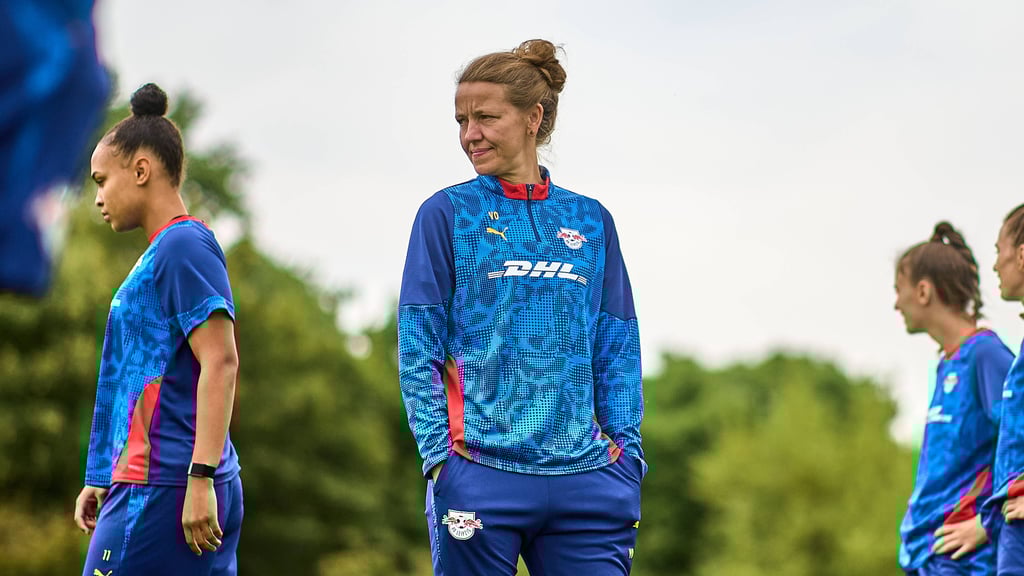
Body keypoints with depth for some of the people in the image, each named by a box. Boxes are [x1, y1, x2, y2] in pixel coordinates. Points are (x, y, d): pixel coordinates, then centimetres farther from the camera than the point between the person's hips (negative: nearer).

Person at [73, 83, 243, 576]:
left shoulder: (184, 246, -8)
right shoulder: (159, 255, 21)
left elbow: (220, 362, -18)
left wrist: (200, 478, -23)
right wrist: (101, 480, 28)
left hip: (162, 491, -9)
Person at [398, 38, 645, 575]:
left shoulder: (591, 221, 12)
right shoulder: (447, 214, 3)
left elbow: (617, 351, 14)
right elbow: (417, 351, 0)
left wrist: (628, 457, 5)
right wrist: (439, 456, -9)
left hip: (585, 479, 3)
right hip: (482, 477, -3)